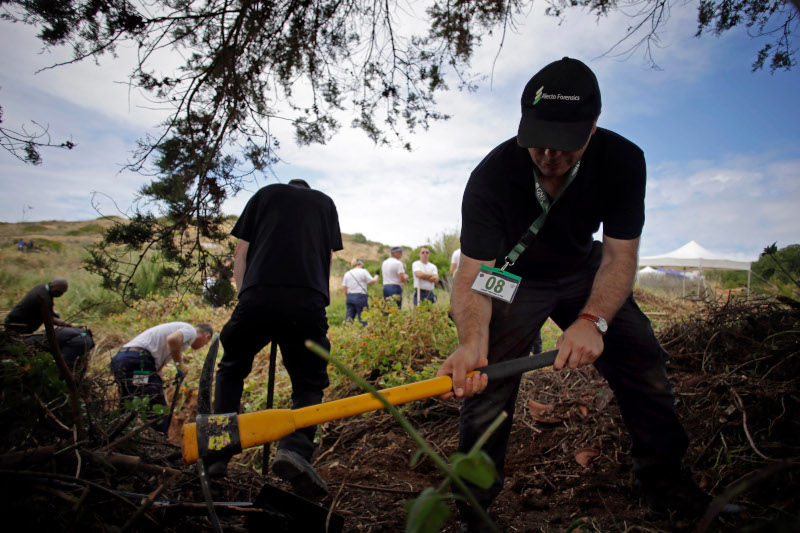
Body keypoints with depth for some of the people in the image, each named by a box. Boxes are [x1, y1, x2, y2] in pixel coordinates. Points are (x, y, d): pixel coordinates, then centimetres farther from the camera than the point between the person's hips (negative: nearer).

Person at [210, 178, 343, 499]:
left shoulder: (265, 194, 24)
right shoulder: (325, 202, 26)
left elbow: (241, 253, 17)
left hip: (257, 297, 1)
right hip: (308, 302, 0)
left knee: (230, 370, 23)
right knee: (309, 384, 11)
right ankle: (295, 448, -15)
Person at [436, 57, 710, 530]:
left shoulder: (622, 160, -22)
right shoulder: (491, 177, -30)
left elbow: (620, 255, -21)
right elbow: (472, 271, -34)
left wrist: (592, 320, -39)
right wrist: (472, 341, -53)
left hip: (584, 272, 3)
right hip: (515, 277, -2)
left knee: (645, 365, -2)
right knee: (486, 383, -12)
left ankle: (664, 480, 24)